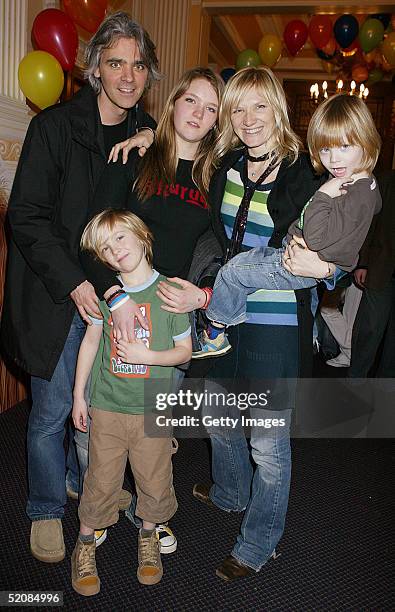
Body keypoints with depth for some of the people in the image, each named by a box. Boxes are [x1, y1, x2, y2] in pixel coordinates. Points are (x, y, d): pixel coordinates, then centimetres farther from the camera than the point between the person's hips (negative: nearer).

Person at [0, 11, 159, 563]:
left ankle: (82, 478, 44)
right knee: (52, 408, 5)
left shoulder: (146, 135, 5)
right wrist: (74, 283, -19)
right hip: (56, 295, -4)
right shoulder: (55, 126, -10)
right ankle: (46, 511, 30)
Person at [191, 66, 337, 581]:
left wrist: (323, 267, -29)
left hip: (278, 325, -6)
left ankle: (258, 544, 31)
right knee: (219, 417, 23)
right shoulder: (226, 165, 3)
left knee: (268, 441, 6)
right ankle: (229, 492, 52)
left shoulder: (306, 175, -12)